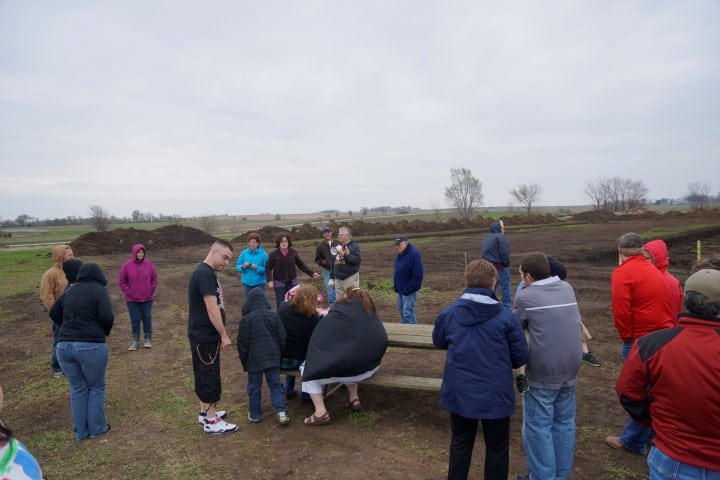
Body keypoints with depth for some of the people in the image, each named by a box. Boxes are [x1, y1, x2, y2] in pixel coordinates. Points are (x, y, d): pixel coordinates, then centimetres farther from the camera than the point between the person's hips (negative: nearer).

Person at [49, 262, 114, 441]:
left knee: (77, 389, 16)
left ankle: (80, 432, 24)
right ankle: (96, 428, 20)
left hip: (64, 346, 6)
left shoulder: (70, 291, 13)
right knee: (96, 387, 12)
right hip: (91, 346, -5)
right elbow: (107, 318, -14)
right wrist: (105, 332, 5)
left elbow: (53, 313, 20)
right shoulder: (100, 291, -6)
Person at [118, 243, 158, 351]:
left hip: (147, 298, 1)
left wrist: (151, 290, -2)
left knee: (147, 318, 7)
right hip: (132, 299, -1)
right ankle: (135, 341, 15)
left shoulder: (149, 264, -3)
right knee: (135, 319, 6)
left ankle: (148, 339, 19)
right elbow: (121, 281, -1)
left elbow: (154, 279, 5)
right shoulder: (127, 265, -7)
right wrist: (128, 292, -6)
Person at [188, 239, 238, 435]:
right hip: (205, 336, -10)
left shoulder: (206, 273, 11)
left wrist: (220, 335, 17)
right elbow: (212, 309, -23)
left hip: (204, 335, 10)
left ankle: (205, 413, 31)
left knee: (204, 375, 18)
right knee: (210, 377, 0)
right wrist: (224, 335, -16)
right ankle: (211, 422, 10)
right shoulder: (205, 274, -21)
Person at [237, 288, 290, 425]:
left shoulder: (246, 319, -10)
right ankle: (281, 412, 0)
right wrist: (278, 352, 19)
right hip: (273, 357, 2)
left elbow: (242, 343, -4)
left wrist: (244, 359, 10)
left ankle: (254, 414, 20)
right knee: (275, 384, 9)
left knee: (254, 387, 11)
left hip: (254, 359, -2)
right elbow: (282, 338, 4)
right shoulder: (274, 316, -2)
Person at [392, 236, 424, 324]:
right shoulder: (399, 255, 8)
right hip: (401, 290, 9)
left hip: (409, 290, -9)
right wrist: (396, 286, 9)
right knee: (402, 312, 17)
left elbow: (418, 275, -21)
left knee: (408, 313, -8)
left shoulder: (414, 254, -19)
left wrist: (409, 288, -21)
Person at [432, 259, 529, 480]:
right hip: (495, 395, -2)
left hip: (459, 393, 2)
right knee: (497, 448, 18)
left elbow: (438, 341, 10)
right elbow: (521, 357, -7)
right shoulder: (506, 318, -16)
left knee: (460, 445, 21)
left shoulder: (448, 314, -8)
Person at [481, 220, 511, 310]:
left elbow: (483, 253, 15)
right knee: (505, 286, 0)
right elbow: (504, 253, -18)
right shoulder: (501, 237, -11)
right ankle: (506, 307, 2)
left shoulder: (486, 239, 16)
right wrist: (506, 264, -7)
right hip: (499, 266, -8)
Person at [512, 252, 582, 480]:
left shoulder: (525, 296, -10)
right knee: (564, 422, 18)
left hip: (542, 372, -6)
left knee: (538, 426, 7)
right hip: (571, 368, 6)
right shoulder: (567, 288, 5)